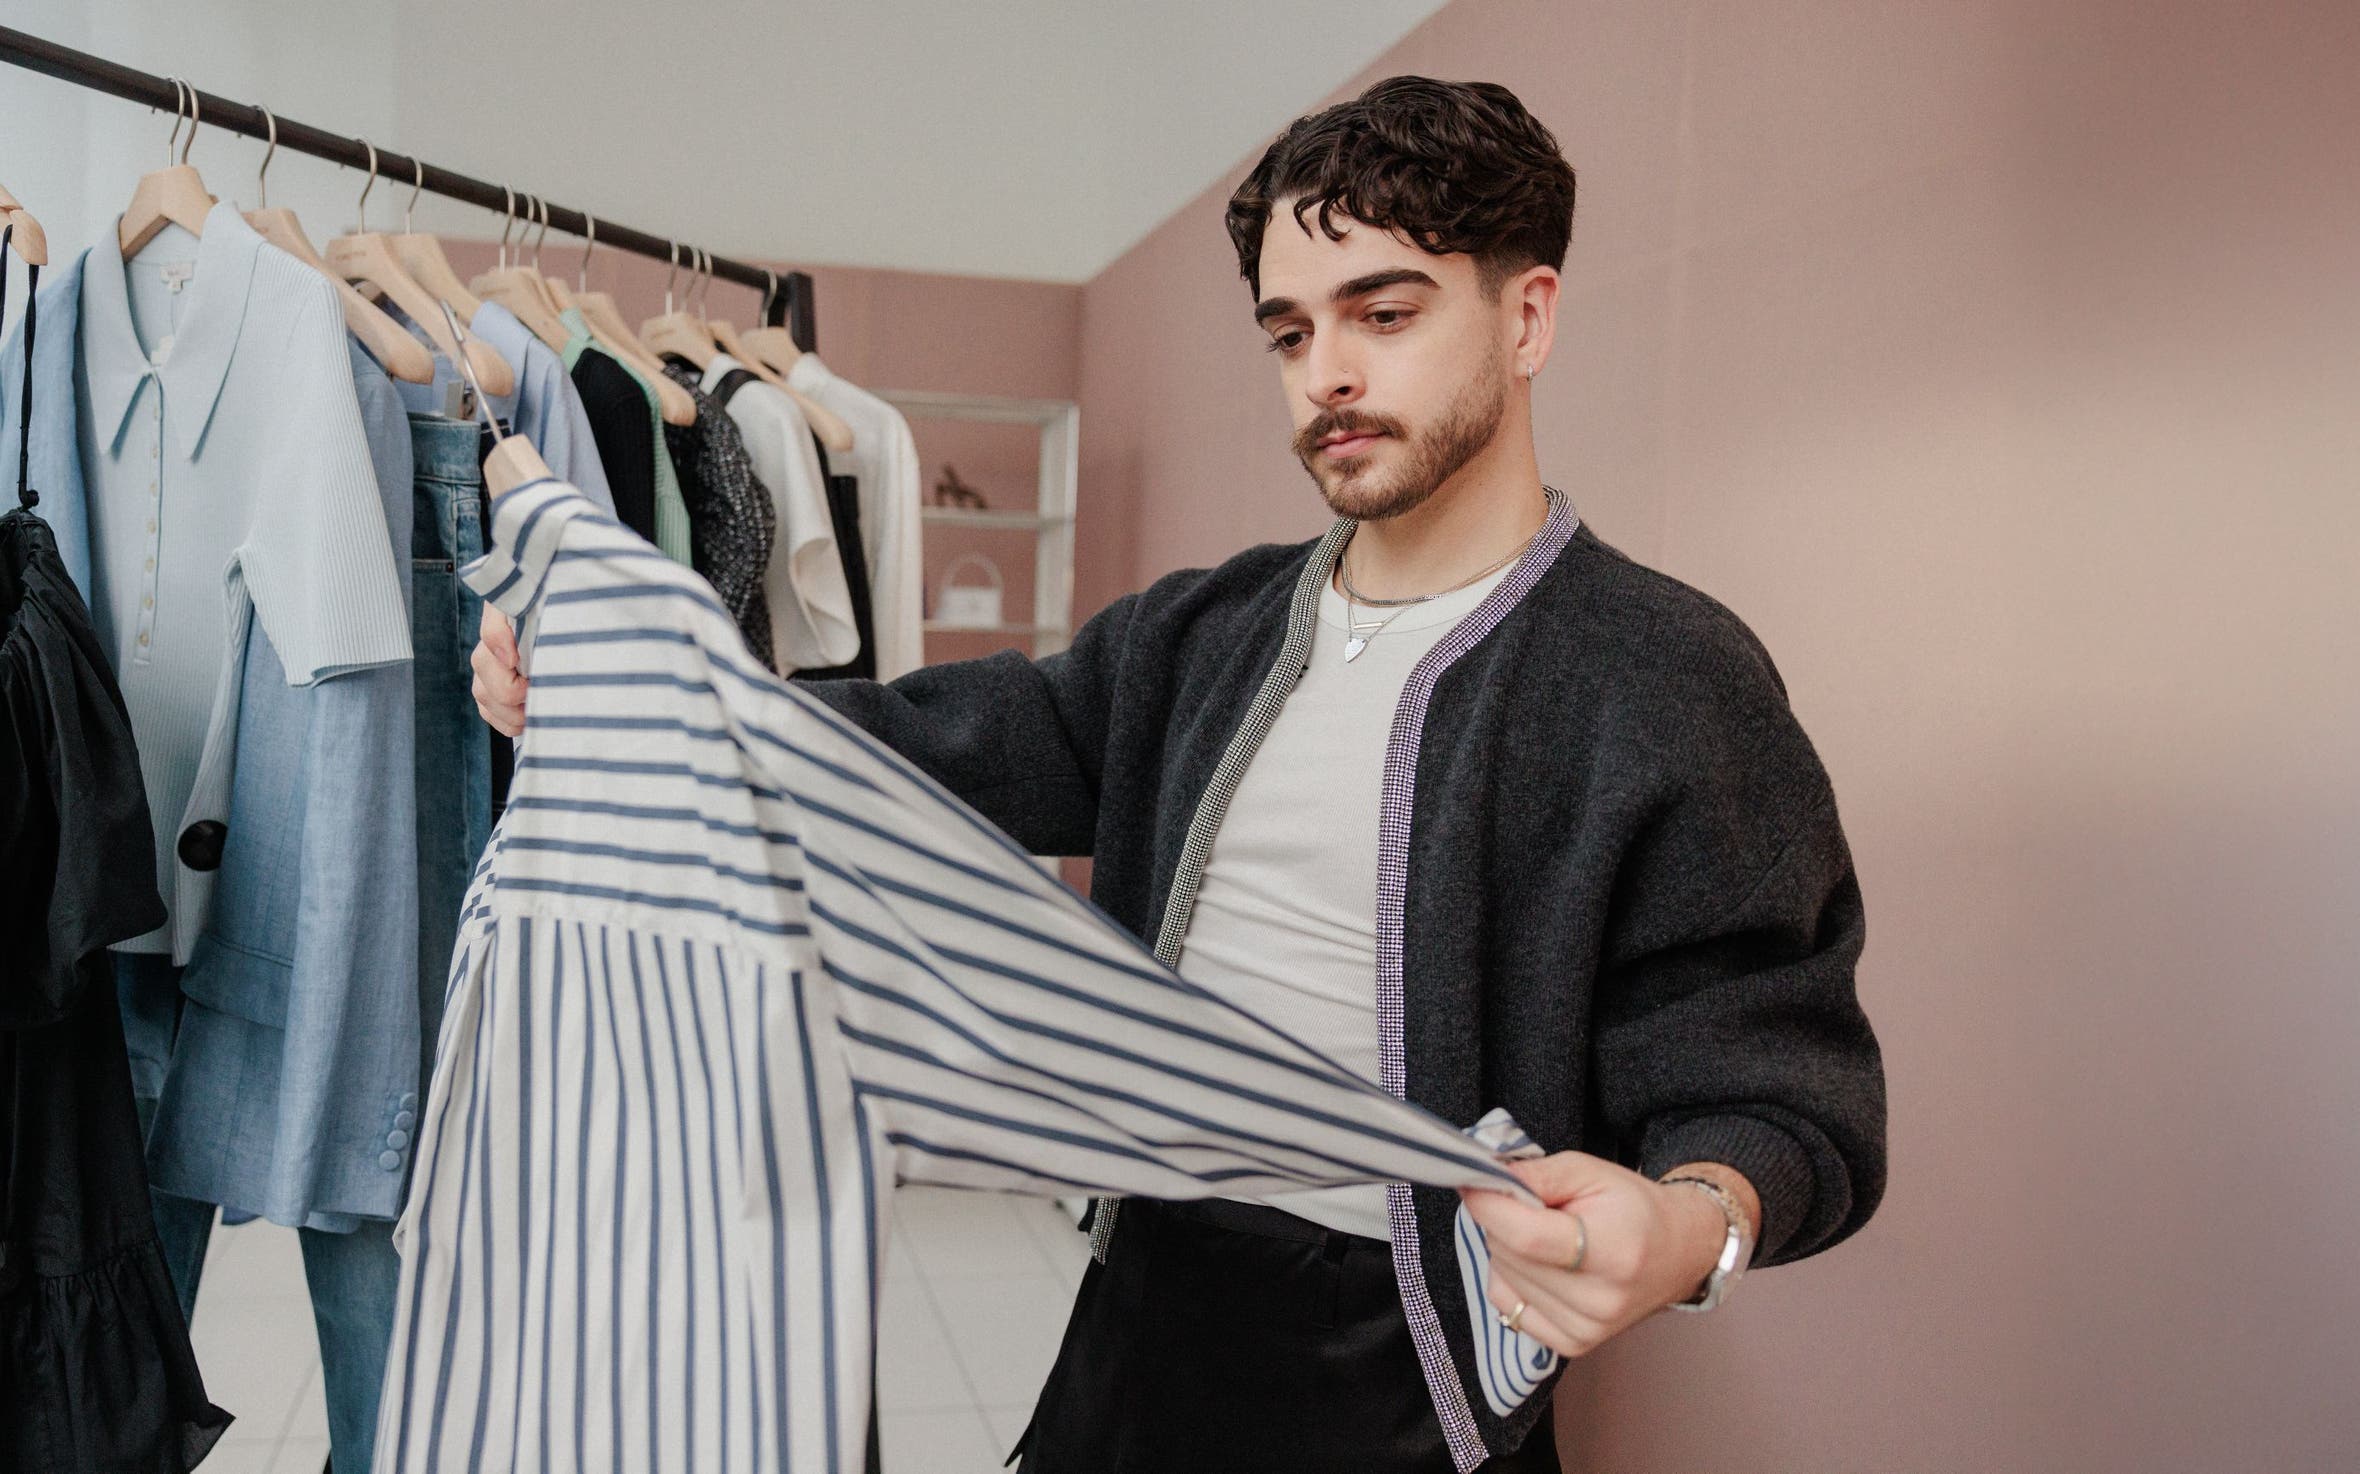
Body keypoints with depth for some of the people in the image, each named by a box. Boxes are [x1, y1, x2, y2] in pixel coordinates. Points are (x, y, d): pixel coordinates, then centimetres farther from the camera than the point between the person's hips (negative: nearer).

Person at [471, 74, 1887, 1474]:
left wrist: (1697, 1220, -38)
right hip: (1140, 1312, 6)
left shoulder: (1673, 683, -14)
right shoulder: (1200, 634, 6)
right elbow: (936, 745, 4)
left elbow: (1779, 1084, -15)